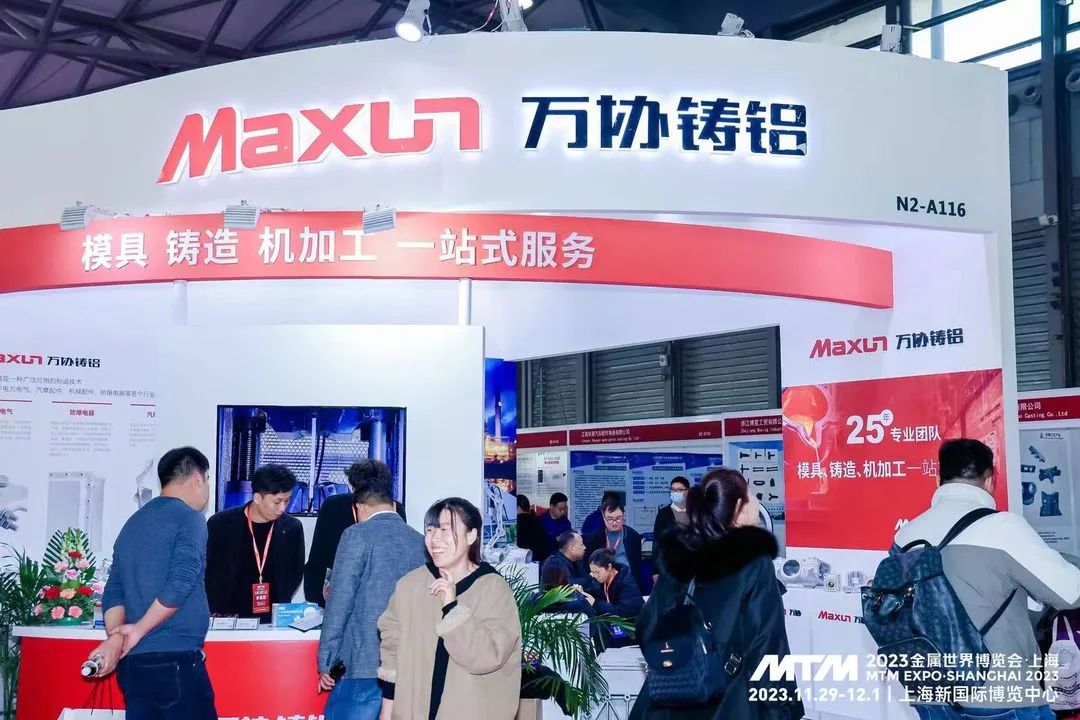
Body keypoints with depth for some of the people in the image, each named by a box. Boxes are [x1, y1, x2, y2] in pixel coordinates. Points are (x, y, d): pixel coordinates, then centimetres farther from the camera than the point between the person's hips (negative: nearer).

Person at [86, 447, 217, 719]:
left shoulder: (133, 522, 17)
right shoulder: (189, 518, -7)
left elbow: (114, 591, 10)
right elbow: (180, 584, -18)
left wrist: (116, 639, -3)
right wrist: (139, 629, -7)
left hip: (132, 661, 8)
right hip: (174, 659, -8)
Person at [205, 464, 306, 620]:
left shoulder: (292, 528, 2)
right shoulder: (221, 525, -4)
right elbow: (207, 573, 3)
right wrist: (218, 615, -3)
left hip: (273, 621, 2)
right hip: (229, 620, -1)